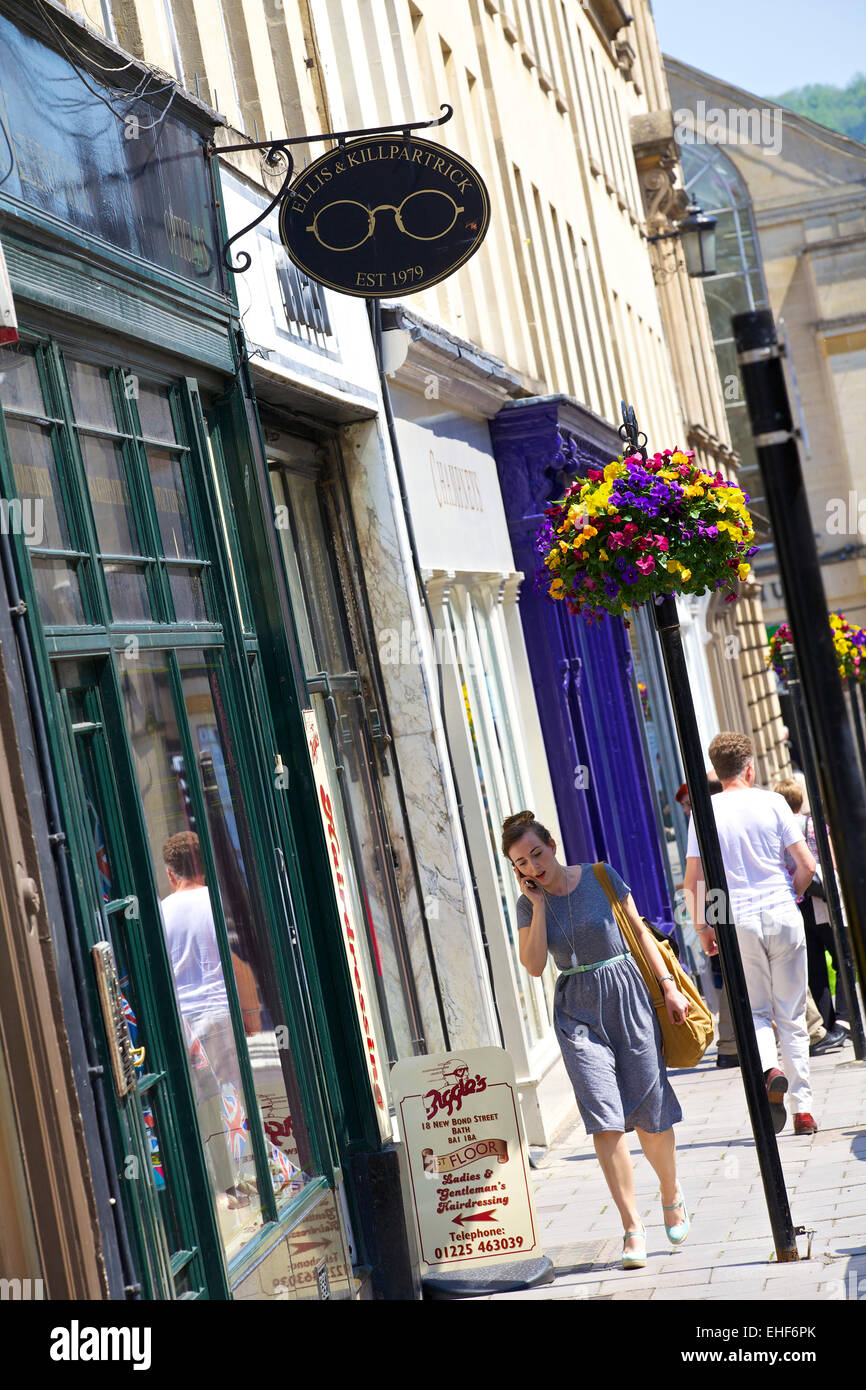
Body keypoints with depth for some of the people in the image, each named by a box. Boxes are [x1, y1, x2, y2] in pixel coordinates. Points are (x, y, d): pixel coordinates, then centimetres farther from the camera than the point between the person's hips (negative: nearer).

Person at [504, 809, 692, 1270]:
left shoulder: (600, 877, -2)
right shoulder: (528, 904, 2)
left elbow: (640, 931, 4)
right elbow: (533, 965, -10)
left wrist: (668, 985, -1)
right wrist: (539, 905, -11)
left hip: (626, 994, -1)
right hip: (577, 1011, 1)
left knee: (649, 1113, 4)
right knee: (604, 1116, -10)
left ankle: (672, 1197, 30)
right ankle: (632, 1225, -3)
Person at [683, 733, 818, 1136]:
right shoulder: (773, 803, -1)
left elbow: (693, 880, -3)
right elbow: (807, 865, -3)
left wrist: (702, 926, 8)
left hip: (738, 922, 0)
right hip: (783, 917, 0)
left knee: (756, 1011, 13)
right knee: (792, 1015, 9)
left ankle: (769, 1070, -18)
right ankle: (803, 1109, 10)